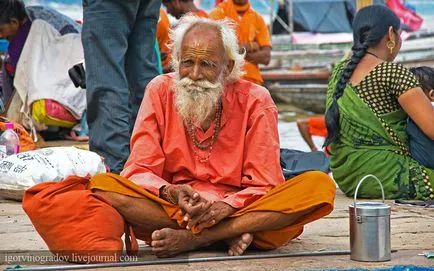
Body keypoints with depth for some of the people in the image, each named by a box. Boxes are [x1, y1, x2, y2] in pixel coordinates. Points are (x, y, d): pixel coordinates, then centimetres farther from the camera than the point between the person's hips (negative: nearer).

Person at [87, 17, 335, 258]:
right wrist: (171, 193, -25)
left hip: (237, 211, 0)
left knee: (320, 185, -26)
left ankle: (191, 239, -29)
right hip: (171, 211, 0)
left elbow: (264, 185, -5)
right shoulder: (160, 92, 2)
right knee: (102, 185, -26)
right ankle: (227, 236, -28)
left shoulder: (255, 101, -2)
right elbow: (140, 171, -2)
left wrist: (225, 206, -26)